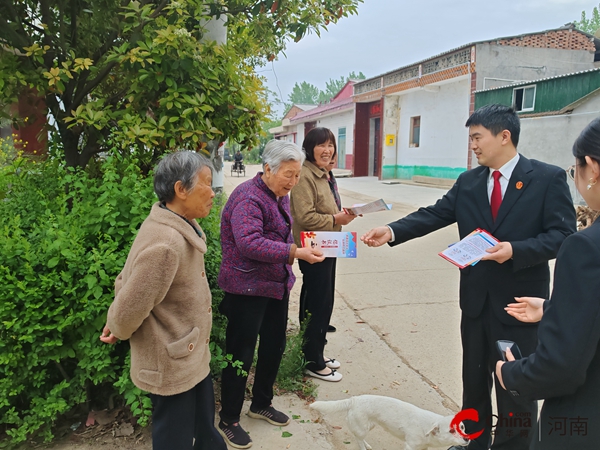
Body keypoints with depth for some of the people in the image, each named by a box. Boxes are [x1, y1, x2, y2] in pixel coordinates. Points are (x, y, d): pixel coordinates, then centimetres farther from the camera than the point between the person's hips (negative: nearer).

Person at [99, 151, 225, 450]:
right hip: (171, 366, -9)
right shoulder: (165, 243, -32)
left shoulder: (179, 228, 1)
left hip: (191, 357, 9)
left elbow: (125, 280, 8)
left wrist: (114, 323, 7)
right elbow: (130, 308, -25)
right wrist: (118, 331, -5)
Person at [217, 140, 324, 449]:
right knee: (241, 354, 4)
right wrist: (295, 252, -33)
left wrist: (304, 247, 4)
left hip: (277, 286, 9)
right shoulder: (248, 197, -19)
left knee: (274, 346, 18)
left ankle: (261, 404, 40)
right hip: (247, 290, -9)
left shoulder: (281, 196, 10)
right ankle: (228, 421, 23)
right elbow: (249, 243, -31)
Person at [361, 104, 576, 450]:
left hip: (519, 300, -5)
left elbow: (563, 235, -12)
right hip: (476, 298, 5)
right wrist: (392, 232, -17)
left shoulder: (549, 178, -9)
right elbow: (434, 214, -4)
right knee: (474, 377, 19)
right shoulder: (468, 182, 4)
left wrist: (516, 250, -27)